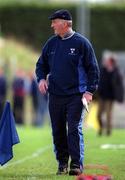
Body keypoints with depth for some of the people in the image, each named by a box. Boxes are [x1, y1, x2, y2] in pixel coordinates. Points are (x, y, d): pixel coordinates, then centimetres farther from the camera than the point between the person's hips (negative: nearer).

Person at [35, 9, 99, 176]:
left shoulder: (81, 43, -3)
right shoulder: (51, 43, 11)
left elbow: (93, 68, -1)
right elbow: (41, 64, 22)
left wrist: (90, 90, -8)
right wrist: (41, 78, 2)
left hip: (76, 95, -5)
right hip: (55, 95, 5)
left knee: (75, 129, -10)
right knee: (58, 131, 6)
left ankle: (77, 165, -8)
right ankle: (62, 163, 16)